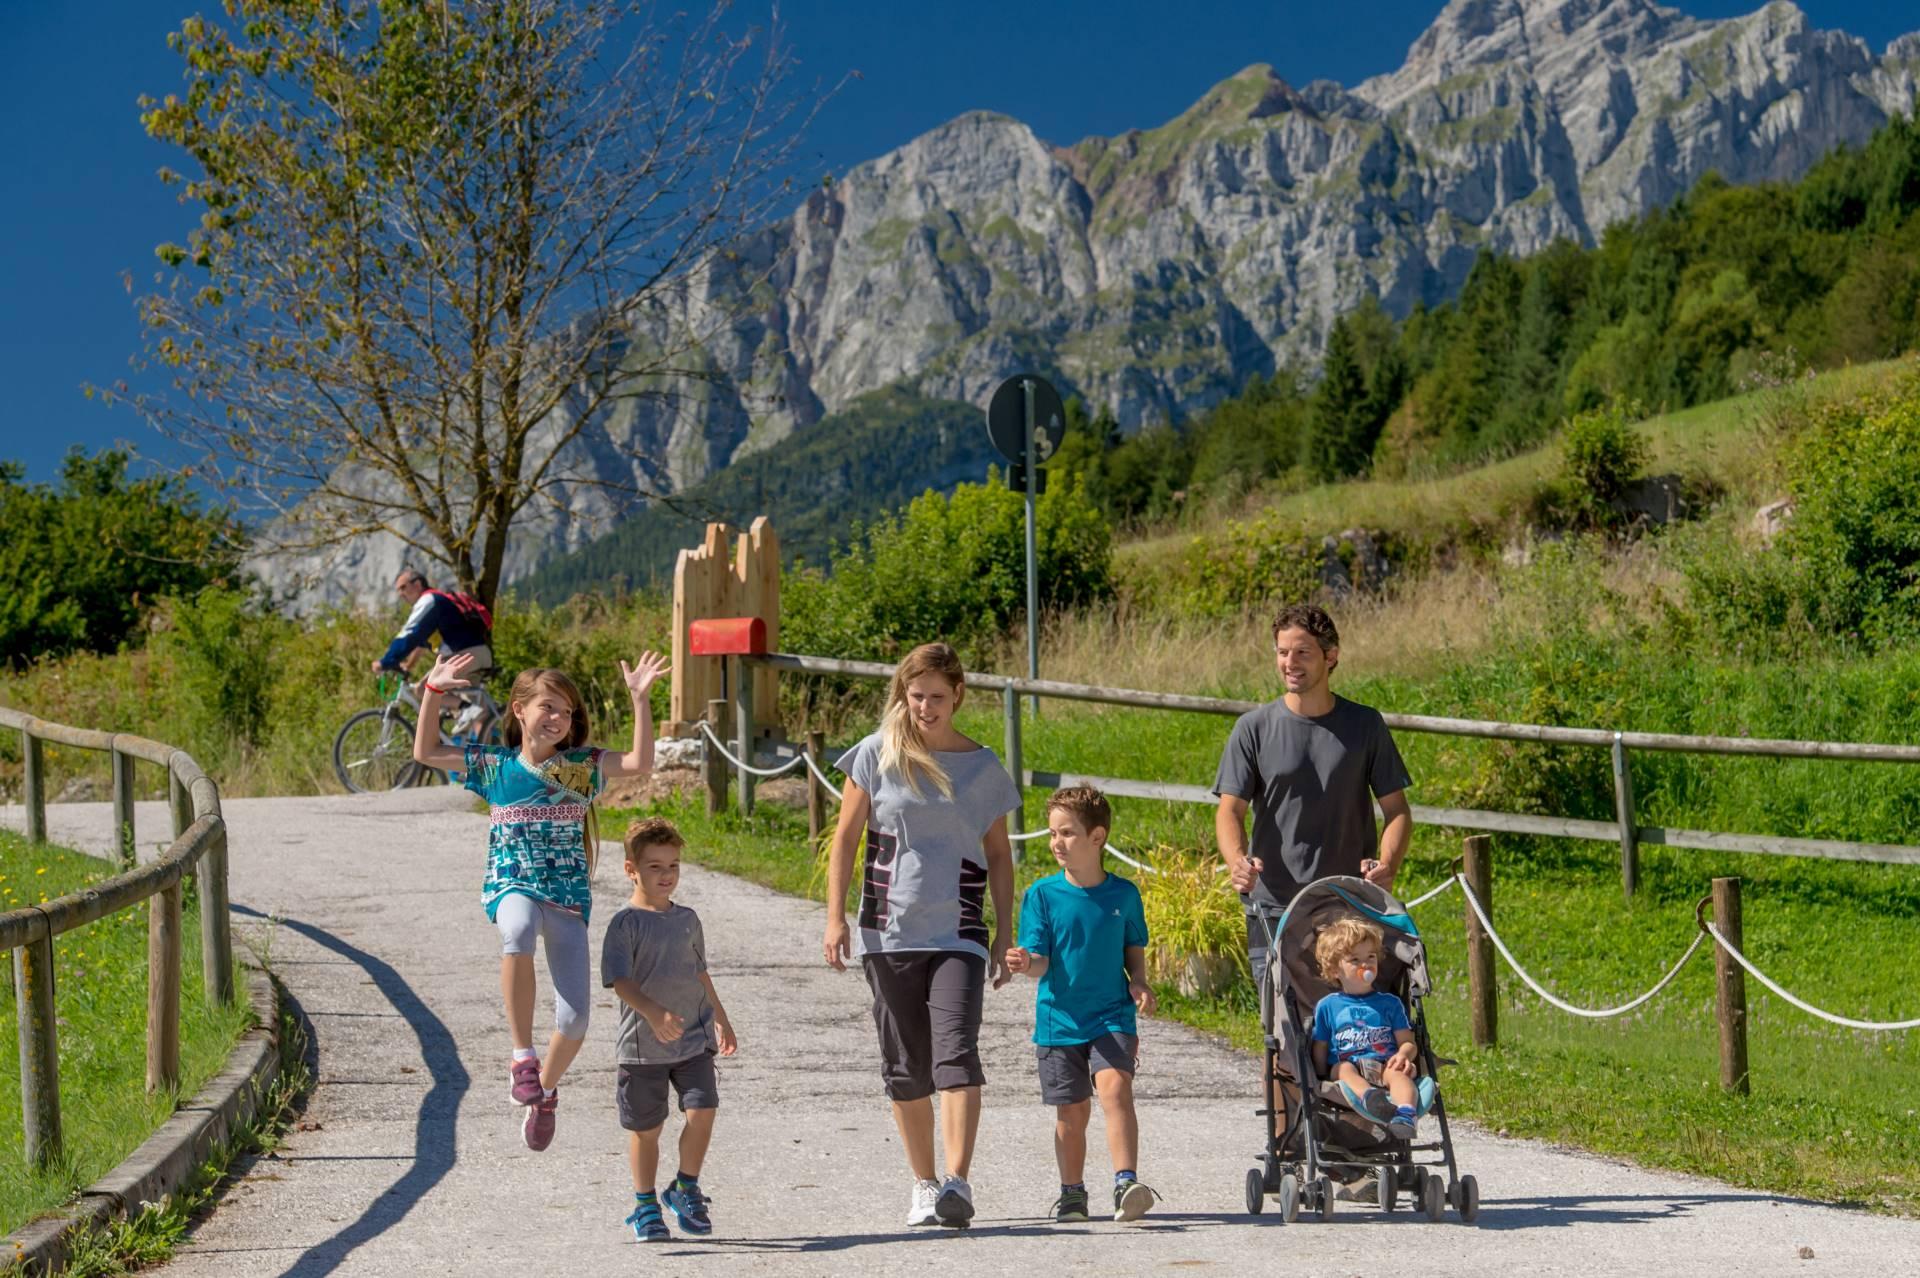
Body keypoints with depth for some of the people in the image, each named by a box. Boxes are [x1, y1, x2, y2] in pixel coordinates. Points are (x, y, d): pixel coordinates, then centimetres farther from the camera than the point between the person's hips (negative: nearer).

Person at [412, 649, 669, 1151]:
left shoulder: (580, 766, 3)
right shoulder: (495, 765, 5)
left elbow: (640, 763, -9)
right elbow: (426, 752, 8)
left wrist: (639, 698, -16)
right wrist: (433, 691, -2)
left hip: (569, 895, 1)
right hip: (512, 885, -1)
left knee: (574, 1021, -7)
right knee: (518, 929, -41)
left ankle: (545, 1090, 27)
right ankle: (522, 1056, -29)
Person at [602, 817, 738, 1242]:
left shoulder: (687, 919, 10)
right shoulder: (625, 924, -7)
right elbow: (620, 981, -17)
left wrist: (721, 1019, 28)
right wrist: (654, 1014, -31)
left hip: (694, 1038, 4)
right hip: (643, 1046, -4)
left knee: (702, 1110, -11)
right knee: (646, 1128, 5)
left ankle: (686, 1188, 10)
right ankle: (645, 1206, 22)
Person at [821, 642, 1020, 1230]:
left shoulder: (983, 766, 4)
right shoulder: (876, 755, 2)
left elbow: (998, 854, 11)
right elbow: (845, 837, 5)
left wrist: (1005, 934, 7)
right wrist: (835, 917, -3)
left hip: (958, 933, -1)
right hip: (889, 933, 1)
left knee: (956, 1051, -18)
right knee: (905, 1067, 7)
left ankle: (957, 1182, -23)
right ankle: (923, 1185, 20)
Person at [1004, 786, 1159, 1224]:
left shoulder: (1123, 894, 1)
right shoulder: (1042, 895, -3)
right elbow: (1041, 961, -7)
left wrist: (1139, 983, -4)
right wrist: (1025, 963, -30)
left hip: (1112, 1017, -1)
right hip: (1060, 1019, 1)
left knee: (1115, 1088, -21)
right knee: (1071, 1111, 6)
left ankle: (1126, 1182, -23)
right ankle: (1072, 1192, 23)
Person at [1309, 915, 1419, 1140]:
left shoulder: (1389, 1003, 20)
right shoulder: (1326, 1007, 17)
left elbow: (1407, 1041, 13)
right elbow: (1319, 1052, 14)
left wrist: (1403, 1055, -11)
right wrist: (1322, 1079, -3)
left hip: (1384, 1067, 1)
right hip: (1343, 1067, -1)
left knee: (1398, 1072, -32)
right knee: (1345, 1069, -34)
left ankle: (1405, 1115, -62)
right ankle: (1369, 1098, -66)